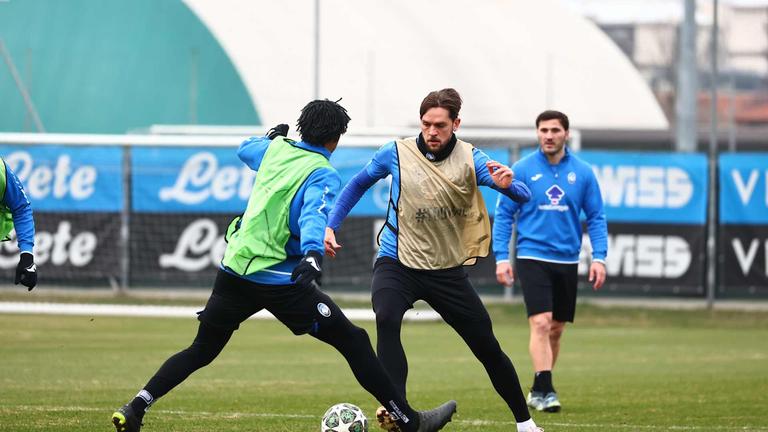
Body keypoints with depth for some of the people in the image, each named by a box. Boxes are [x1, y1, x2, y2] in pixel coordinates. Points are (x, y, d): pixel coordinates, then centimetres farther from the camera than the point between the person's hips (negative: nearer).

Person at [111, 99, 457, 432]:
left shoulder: (276, 149, 10)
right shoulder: (324, 176, -9)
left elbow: (245, 149, 34)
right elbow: (314, 215, -30)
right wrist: (313, 253, -48)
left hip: (233, 270, 6)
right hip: (280, 279, -6)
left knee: (201, 351, 18)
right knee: (354, 342, 0)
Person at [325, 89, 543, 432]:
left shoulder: (469, 159, -8)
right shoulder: (397, 153, -6)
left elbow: (523, 197, -14)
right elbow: (358, 184, 12)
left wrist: (507, 185, -38)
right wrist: (331, 225, 3)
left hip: (448, 271, 1)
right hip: (397, 263, -1)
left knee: (487, 347, 5)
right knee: (386, 320, -33)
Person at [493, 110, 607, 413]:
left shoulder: (582, 173, 2)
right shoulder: (521, 170, -3)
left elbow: (596, 217, 6)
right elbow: (503, 215, 0)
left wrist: (599, 257, -4)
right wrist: (501, 257, -7)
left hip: (567, 261, 3)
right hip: (532, 258, -3)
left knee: (556, 329, 9)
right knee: (541, 323, -17)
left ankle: (538, 390, 22)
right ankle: (545, 391, -18)